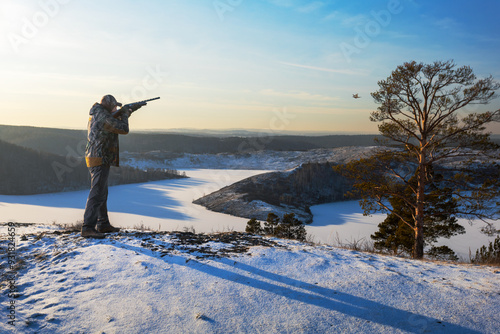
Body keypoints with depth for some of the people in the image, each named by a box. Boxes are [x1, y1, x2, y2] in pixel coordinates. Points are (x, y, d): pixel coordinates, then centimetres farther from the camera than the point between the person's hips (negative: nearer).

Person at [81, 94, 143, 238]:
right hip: (100, 161, -11)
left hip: (94, 159, 11)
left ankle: (103, 224, 26)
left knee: (102, 193, 17)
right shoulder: (104, 116, -16)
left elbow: (114, 122, 31)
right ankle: (88, 228, -11)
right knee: (97, 194, -11)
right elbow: (123, 129, -13)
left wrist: (130, 111, 29)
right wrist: (124, 114, 4)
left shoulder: (96, 115, 15)